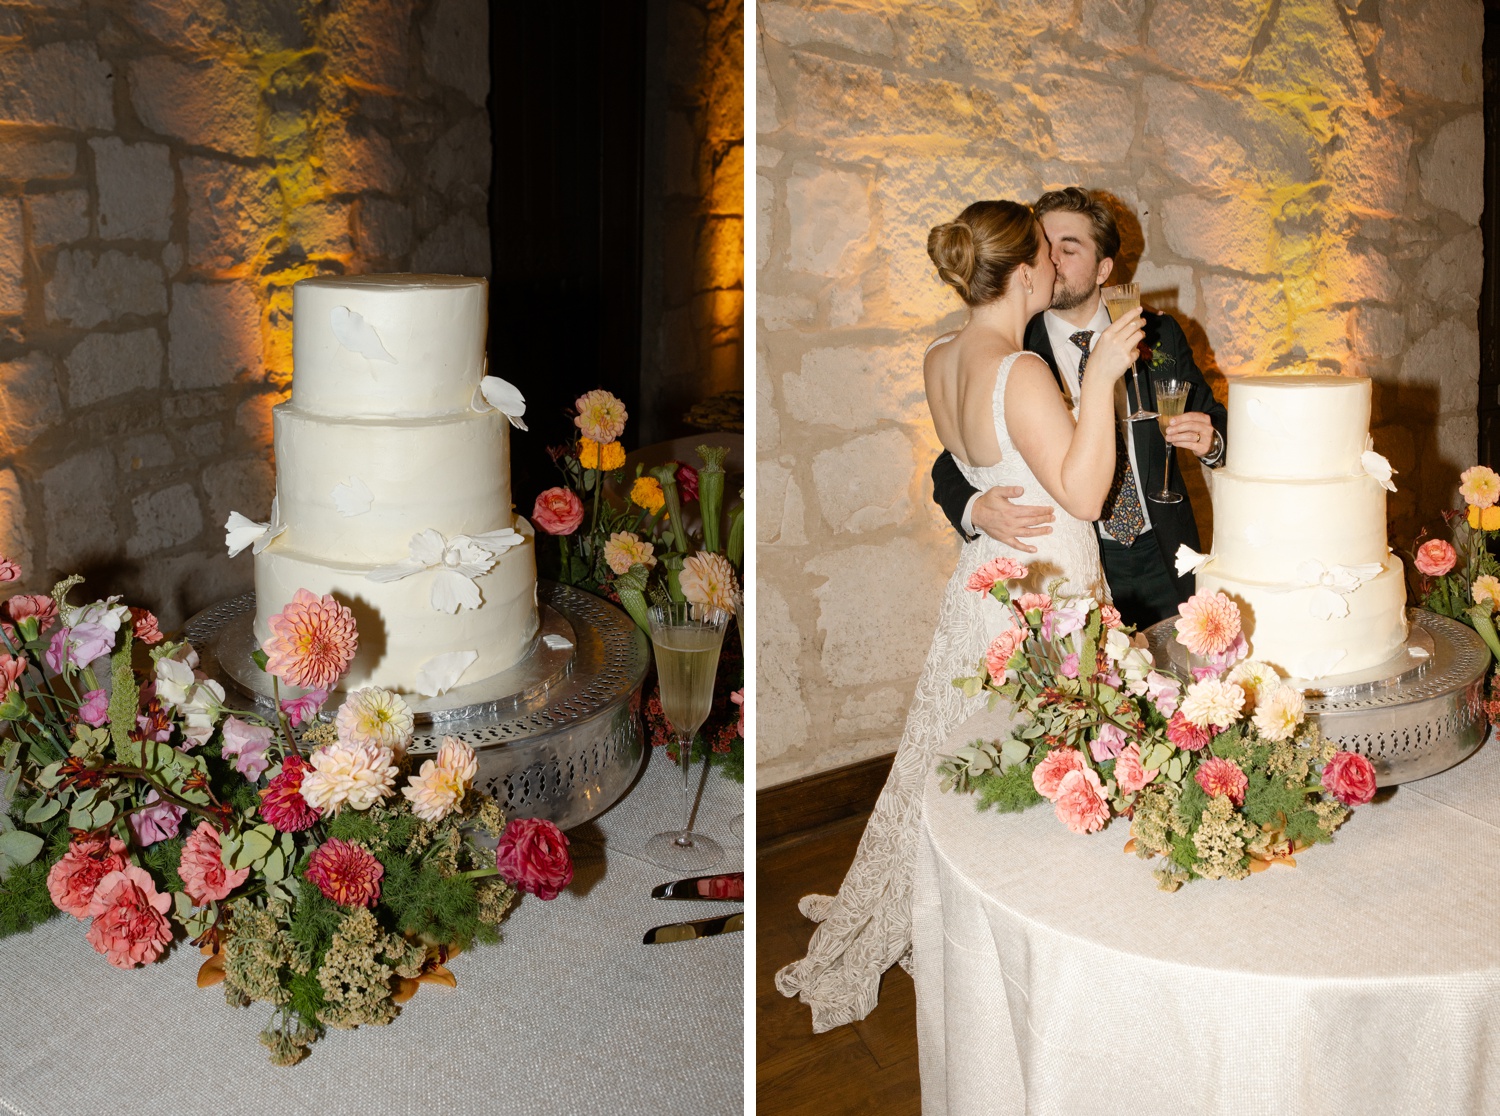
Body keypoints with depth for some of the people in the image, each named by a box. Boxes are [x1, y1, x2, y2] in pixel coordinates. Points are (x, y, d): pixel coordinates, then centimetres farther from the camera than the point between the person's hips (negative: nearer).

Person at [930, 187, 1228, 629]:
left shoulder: (1159, 336, 1)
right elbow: (951, 467, -8)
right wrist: (976, 509, -31)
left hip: (1165, 567, 3)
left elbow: (1214, 421, 11)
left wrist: (1209, 440, -13)